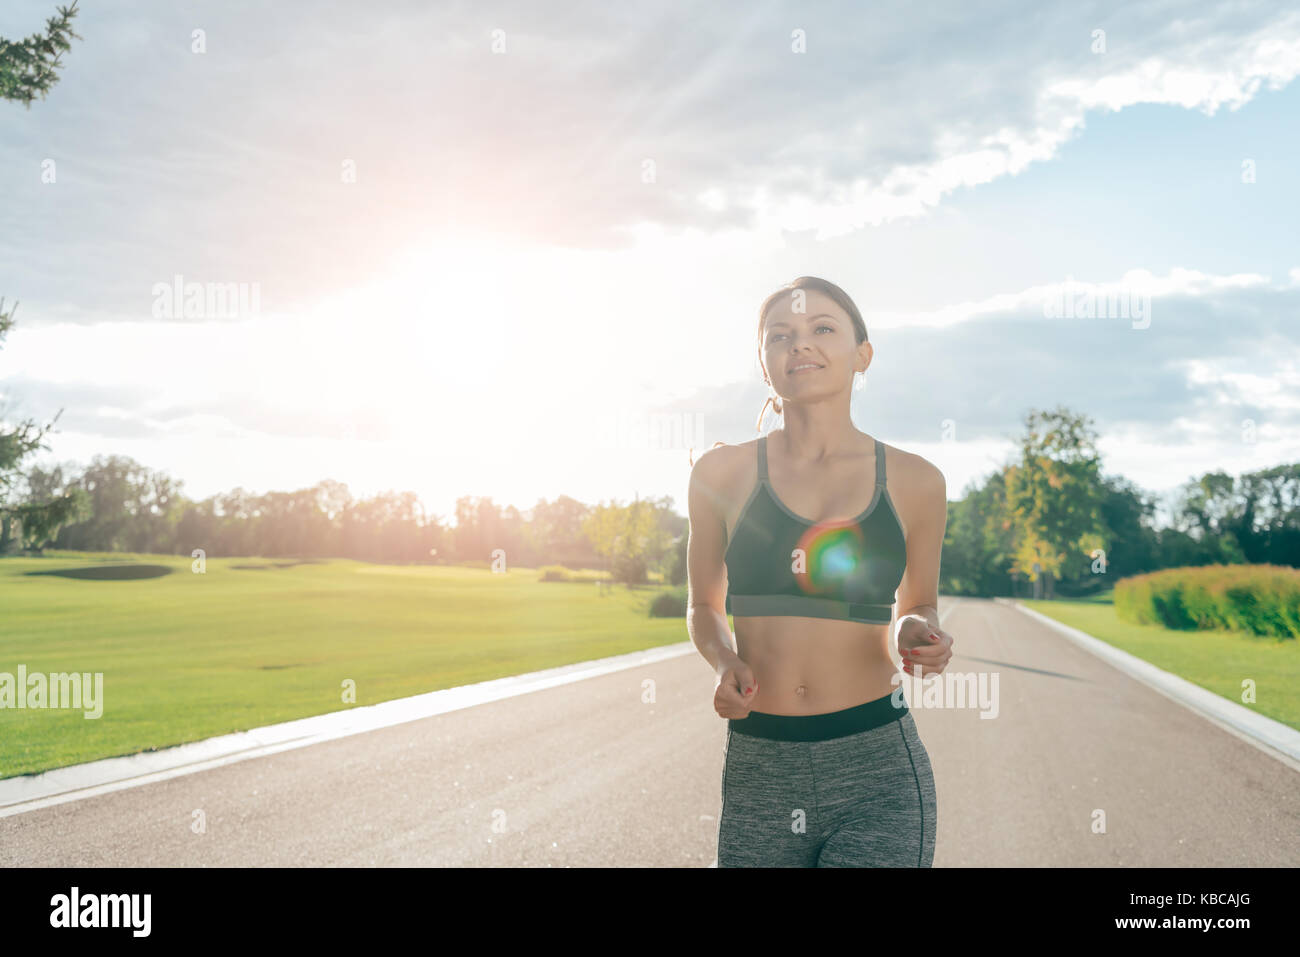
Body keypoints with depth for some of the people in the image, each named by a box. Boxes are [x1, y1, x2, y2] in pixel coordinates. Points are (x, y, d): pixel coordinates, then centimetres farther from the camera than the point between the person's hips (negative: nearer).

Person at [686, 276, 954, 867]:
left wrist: (918, 635, -5)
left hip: (878, 772, 0)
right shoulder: (723, 473, 2)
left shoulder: (915, 482, 3)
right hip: (757, 773, 1)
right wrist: (725, 662, -6)